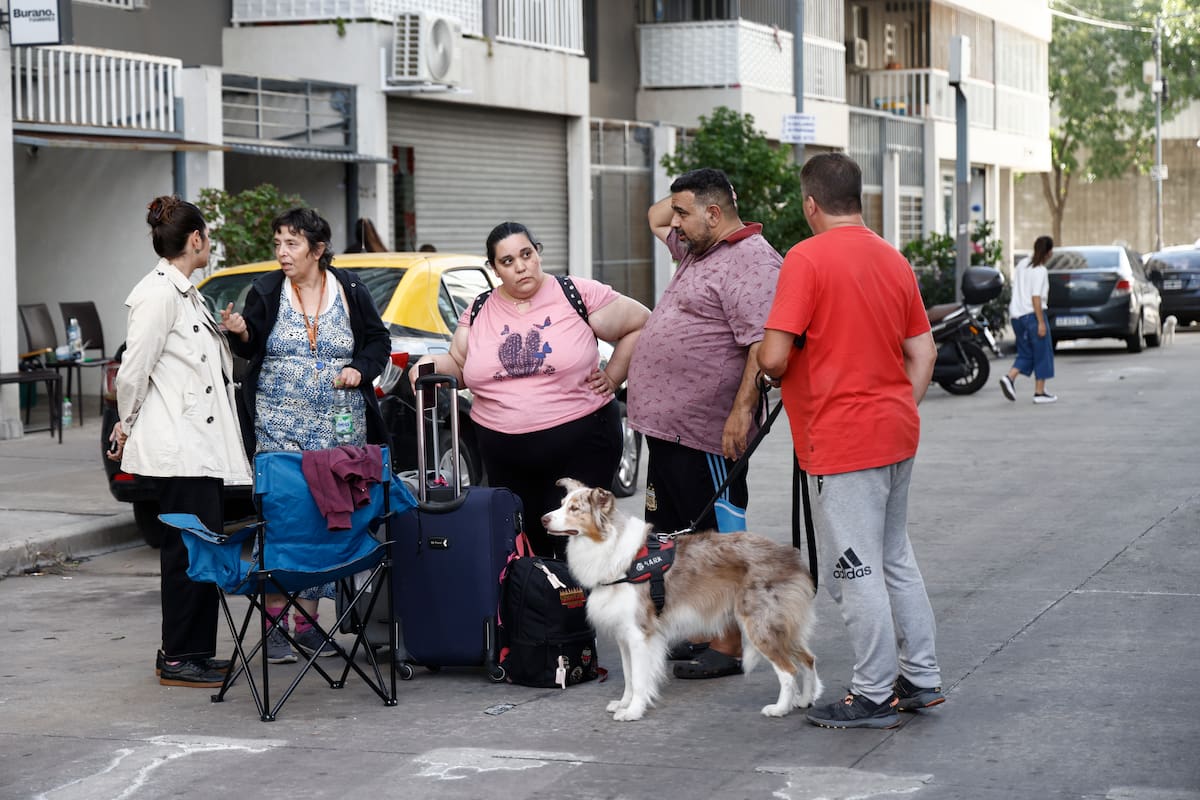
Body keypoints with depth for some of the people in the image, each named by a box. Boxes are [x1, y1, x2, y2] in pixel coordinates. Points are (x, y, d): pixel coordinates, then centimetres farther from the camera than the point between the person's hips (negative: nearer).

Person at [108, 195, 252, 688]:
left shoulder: (185, 293, 17)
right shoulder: (158, 294, -14)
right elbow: (132, 372, -13)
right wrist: (127, 426, -2)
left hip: (201, 444, 10)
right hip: (177, 448, -10)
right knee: (190, 550, -7)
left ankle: (195, 652, 19)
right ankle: (177, 660, -1)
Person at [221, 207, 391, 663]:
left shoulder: (350, 291, 4)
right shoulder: (266, 292, 2)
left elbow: (379, 341, 12)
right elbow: (252, 350, 8)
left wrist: (360, 370, -6)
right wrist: (240, 333, -13)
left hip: (338, 428, 1)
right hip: (278, 425, -1)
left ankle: (308, 620, 11)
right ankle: (274, 622, -2)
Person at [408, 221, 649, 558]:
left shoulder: (578, 294, -4)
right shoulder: (479, 313, 8)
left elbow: (640, 324, 1)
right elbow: (458, 366, 14)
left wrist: (612, 377, -2)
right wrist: (430, 364, -7)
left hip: (580, 444, -4)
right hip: (504, 454, 4)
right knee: (525, 547, 9)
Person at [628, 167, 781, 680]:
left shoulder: (750, 262, -15)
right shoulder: (697, 249, 16)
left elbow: (763, 345, -23)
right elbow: (655, 218, 36)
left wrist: (742, 411, -28)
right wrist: (686, 198, 19)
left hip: (707, 432, -10)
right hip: (667, 425, 10)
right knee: (678, 539, 15)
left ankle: (727, 647, 1)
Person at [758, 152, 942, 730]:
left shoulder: (807, 258, -14)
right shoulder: (894, 260, 9)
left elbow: (774, 356, -19)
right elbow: (923, 352, 12)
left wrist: (770, 374, 2)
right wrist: (901, 410, 18)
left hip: (842, 441, -8)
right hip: (896, 434, 8)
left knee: (855, 573, 0)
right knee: (895, 560, 19)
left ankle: (874, 698, 6)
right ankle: (921, 679, 25)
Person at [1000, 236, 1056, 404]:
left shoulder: (1022, 264, 10)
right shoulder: (1040, 271, -13)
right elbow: (1036, 298, -18)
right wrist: (1041, 322, -17)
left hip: (1016, 314, 8)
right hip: (1032, 314, -8)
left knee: (1026, 353, 14)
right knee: (1042, 353, 5)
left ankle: (1009, 377, -8)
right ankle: (1039, 392, 7)